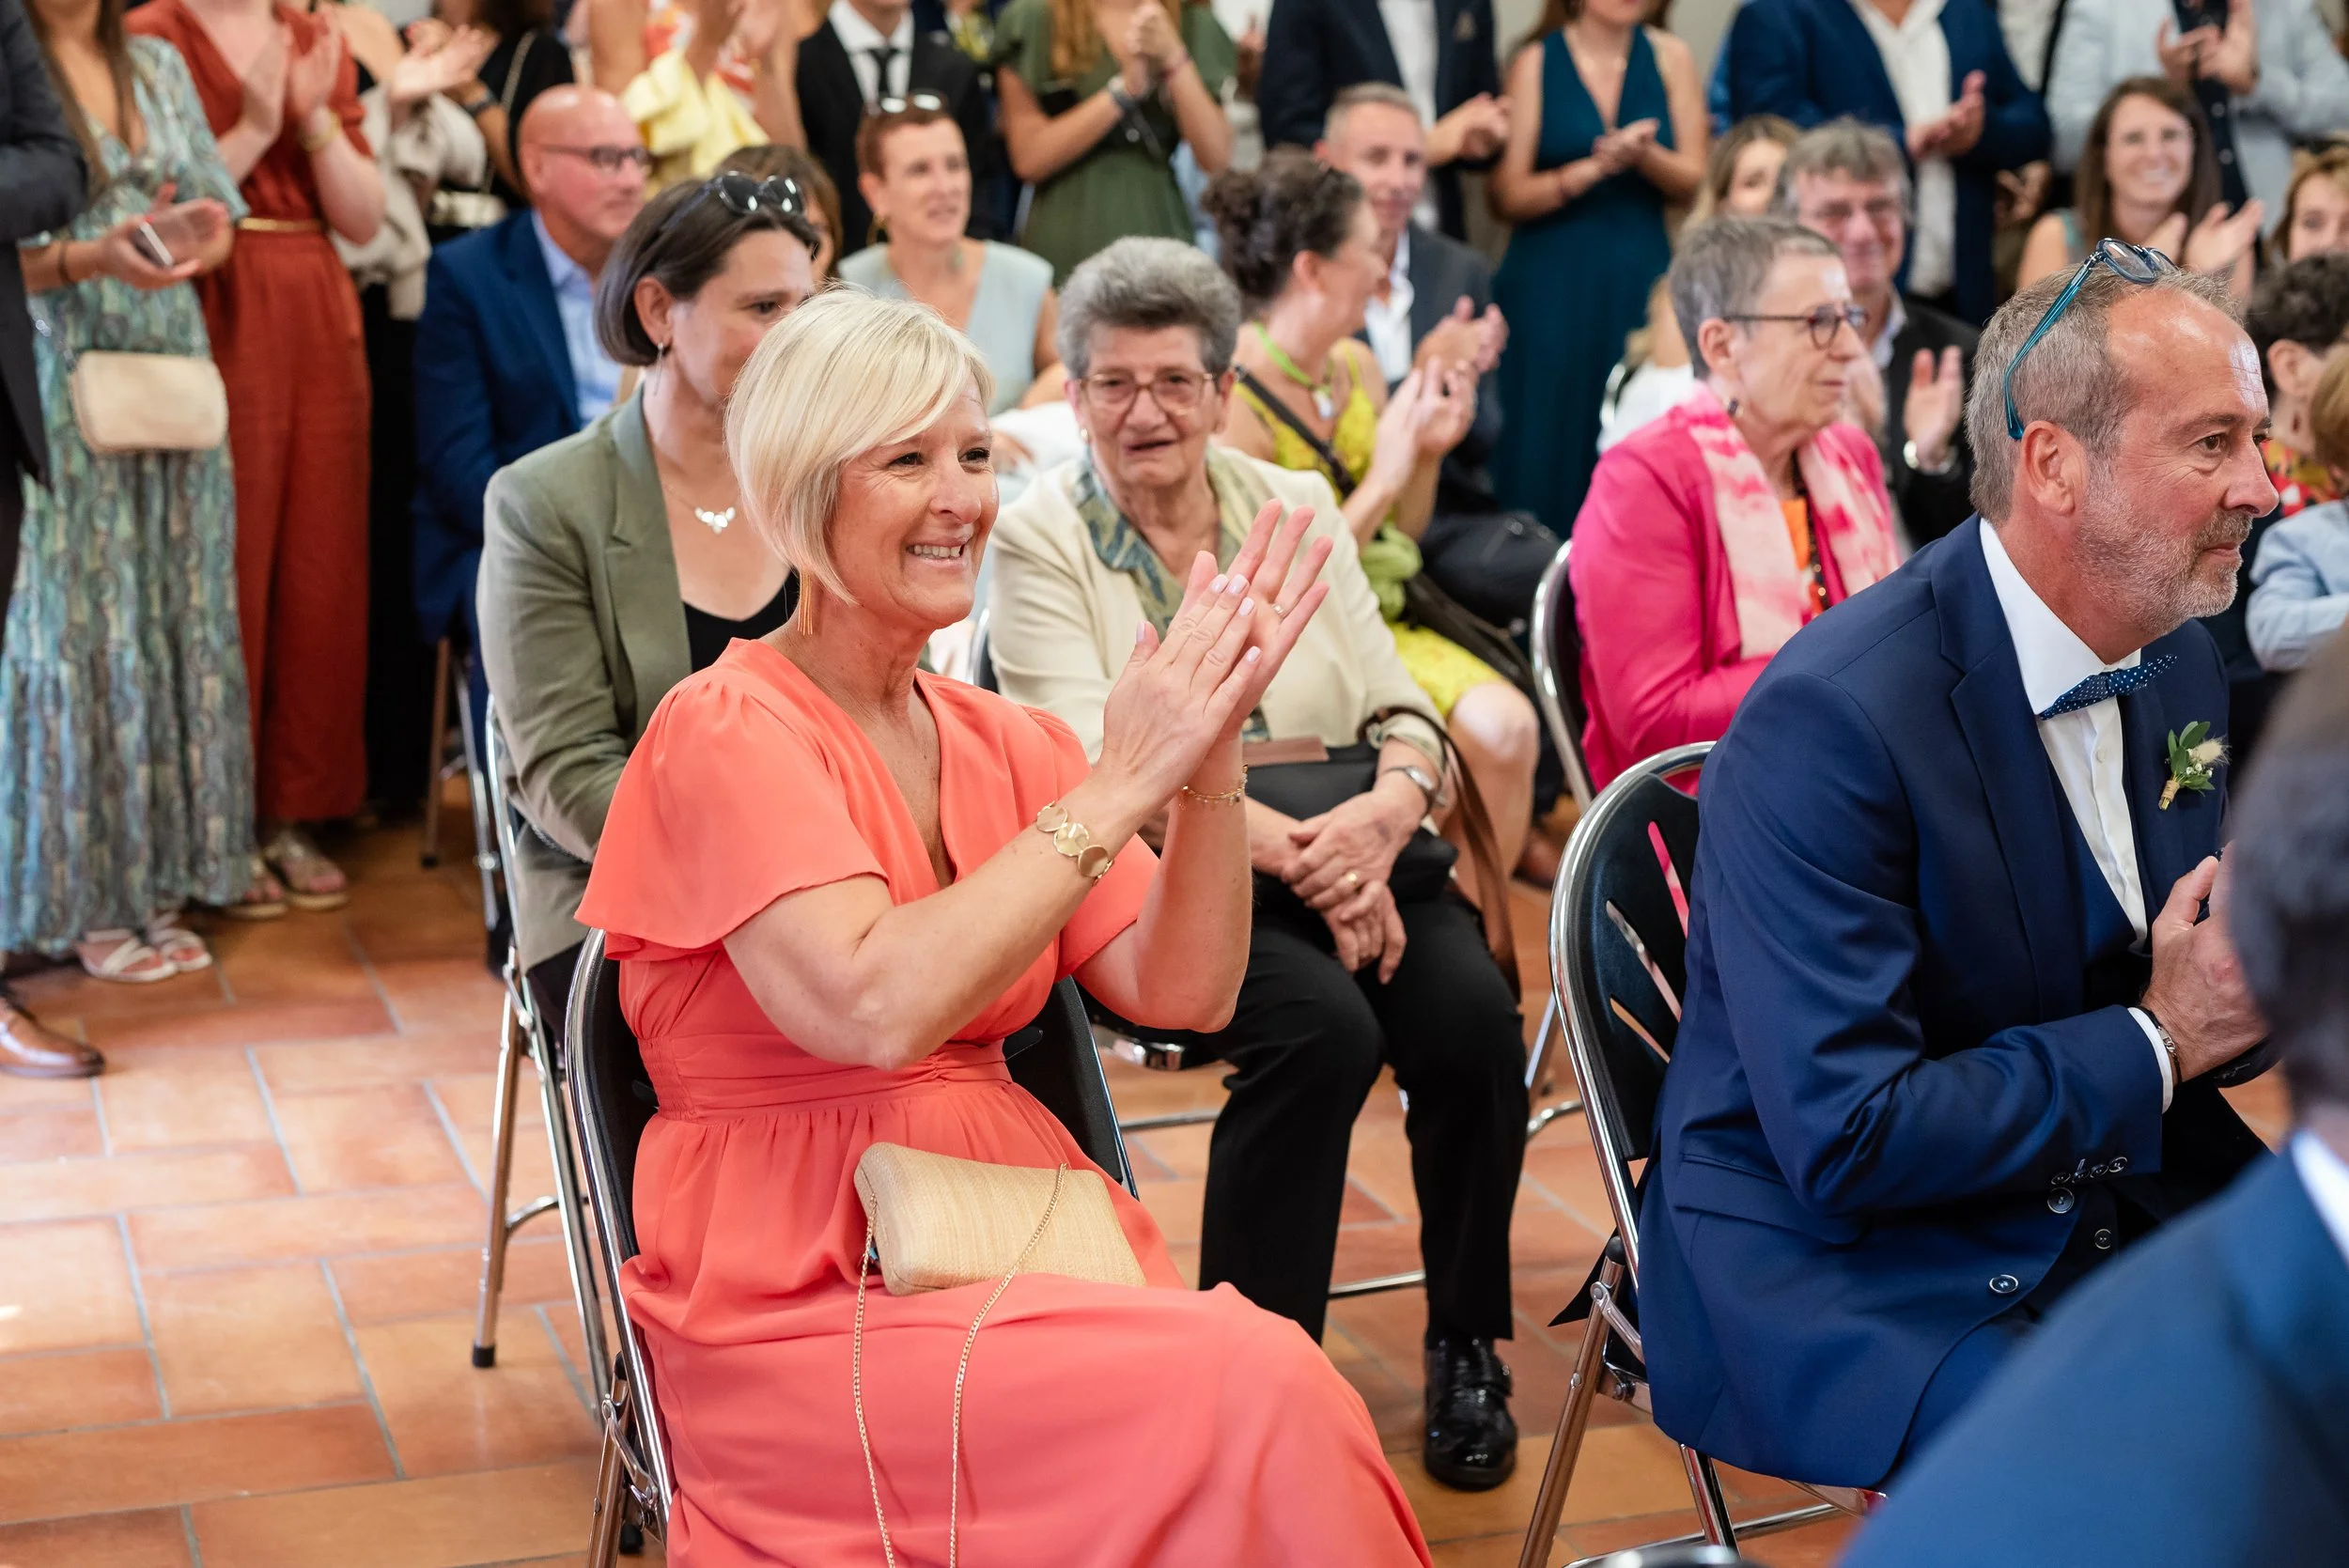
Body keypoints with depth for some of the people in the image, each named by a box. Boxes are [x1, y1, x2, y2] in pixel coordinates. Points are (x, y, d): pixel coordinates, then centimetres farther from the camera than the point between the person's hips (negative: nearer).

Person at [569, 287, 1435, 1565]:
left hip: (1018, 1221, 6)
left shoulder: (1000, 740, 12)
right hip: (798, 1301, -6)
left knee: (1289, 1398, -24)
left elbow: (1184, 992, 4)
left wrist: (1211, 750, -9)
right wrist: (1115, 788, -18)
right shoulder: (730, 732, -7)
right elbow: (876, 1008, -22)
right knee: (1248, 1391, -27)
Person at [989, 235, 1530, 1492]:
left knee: (1473, 1012, -24)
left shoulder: (1298, 508, 14)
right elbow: (1099, 769, -10)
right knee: (1323, 1026, -32)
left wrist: (1383, 816, -15)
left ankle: (1465, 1345, -3)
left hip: (1353, 860, 4)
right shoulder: (1039, 540, 2)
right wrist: (1294, 850, -20)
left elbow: (1402, 714, 9)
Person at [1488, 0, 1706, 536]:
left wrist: (1644, 155, -15)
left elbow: (1693, 180, 4)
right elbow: (1508, 196, -4)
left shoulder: (1669, 56, 8)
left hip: (1643, 276, 2)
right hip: (1552, 280, -2)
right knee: (1549, 443, -5)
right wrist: (1593, 169, -16)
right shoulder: (1536, 64, 1)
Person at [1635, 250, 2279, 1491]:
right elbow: (1846, 1139, -23)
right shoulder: (1831, 718, -21)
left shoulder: (2179, 657, 5)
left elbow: (2190, 973, 15)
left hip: (2115, 1193, 8)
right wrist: (2156, 1045, -16)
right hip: (1837, 1266, -8)